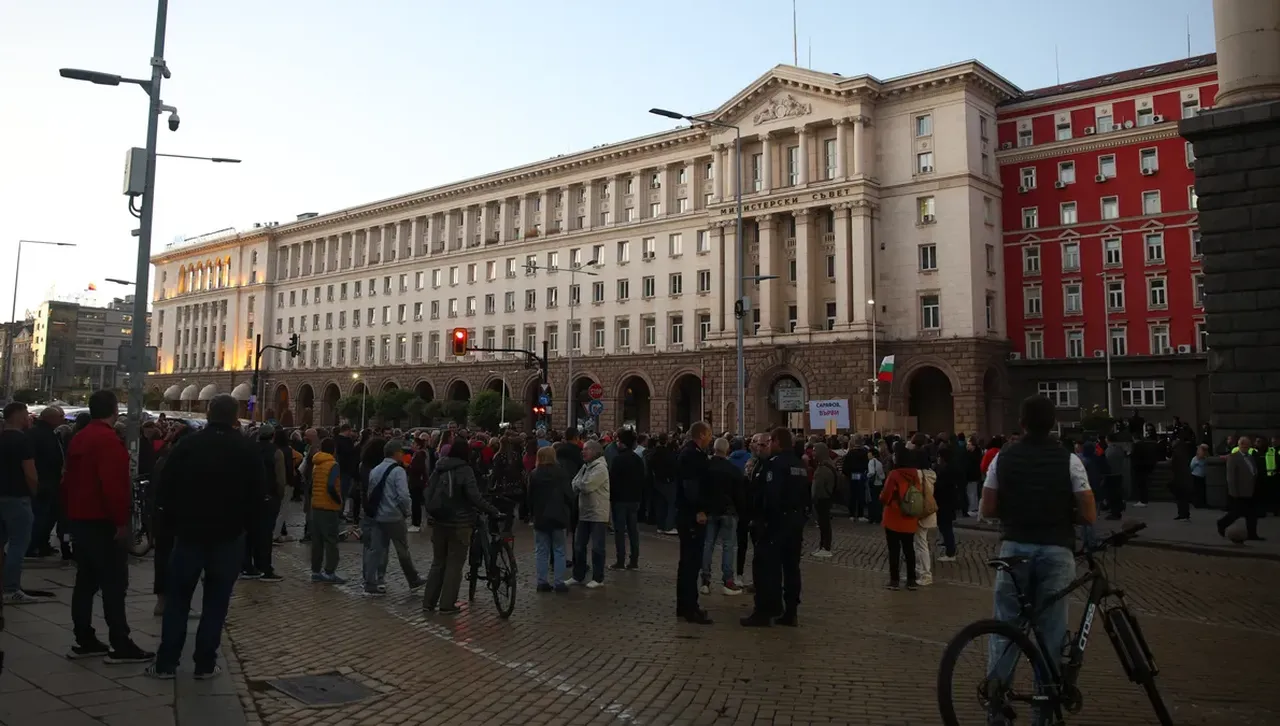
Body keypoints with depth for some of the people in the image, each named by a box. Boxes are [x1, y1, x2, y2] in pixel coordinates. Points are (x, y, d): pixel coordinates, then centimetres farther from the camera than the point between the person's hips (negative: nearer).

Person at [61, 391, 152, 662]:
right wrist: (121, 520, -21)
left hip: (80, 519, 10)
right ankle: (121, 646, -3)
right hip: (103, 522, -10)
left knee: (85, 581, 14)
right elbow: (113, 484, -26)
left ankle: (84, 641, 19)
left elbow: (69, 479, 19)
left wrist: (71, 513, 25)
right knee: (114, 584, -6)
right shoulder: (108, 440, -18)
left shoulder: (79, 438, 13)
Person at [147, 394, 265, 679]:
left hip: (189, 533, 1)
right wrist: (252, 532, 6)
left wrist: (173, 524, 11)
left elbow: (166, 491, 0)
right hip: (229, 537, -1)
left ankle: (165, 663, 12)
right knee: (216, 602, 6)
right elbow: (258, 498, -4)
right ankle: (205, 664, 9)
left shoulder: (186, 446, -2)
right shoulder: (250, 451, -4)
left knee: (177, 599, 11)